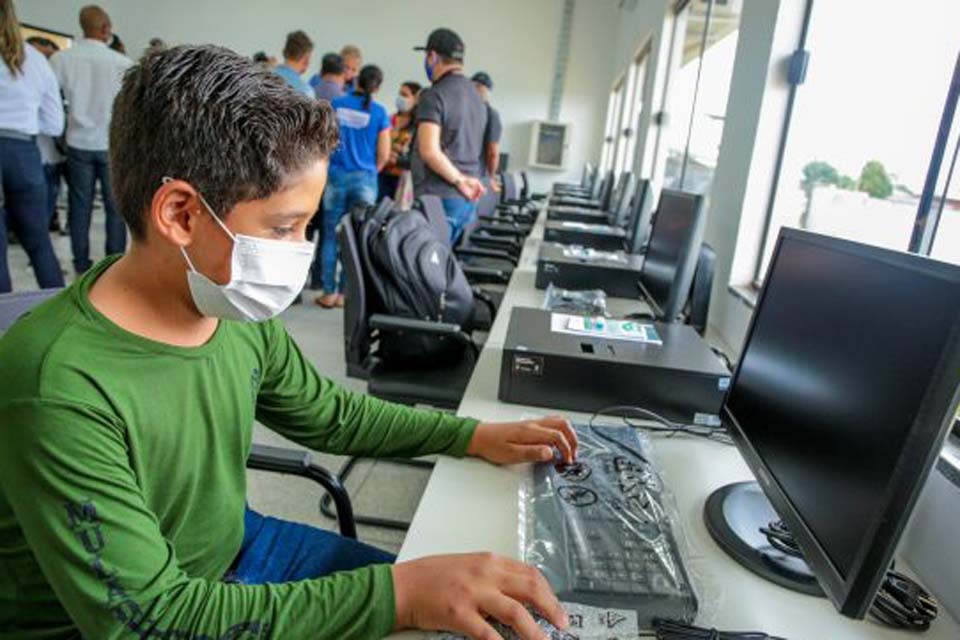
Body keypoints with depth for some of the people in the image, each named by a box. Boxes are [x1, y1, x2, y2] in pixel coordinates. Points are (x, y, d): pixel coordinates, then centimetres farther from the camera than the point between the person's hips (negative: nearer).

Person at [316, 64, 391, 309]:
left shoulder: (336, 105, 3)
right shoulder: (379, 112, -2)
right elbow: (383, 154, 0)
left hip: (336, 176, 1)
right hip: (365, 178, -1)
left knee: (331, 236, 7)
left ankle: (329, 293, 9)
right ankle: (345, 292, 10)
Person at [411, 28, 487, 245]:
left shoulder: (434, 95, -10)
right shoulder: (476, 97, 16)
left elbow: (429, 151, -19)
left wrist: (459, 180, -11)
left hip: (438, 198, -8)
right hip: (467, 199, 8)